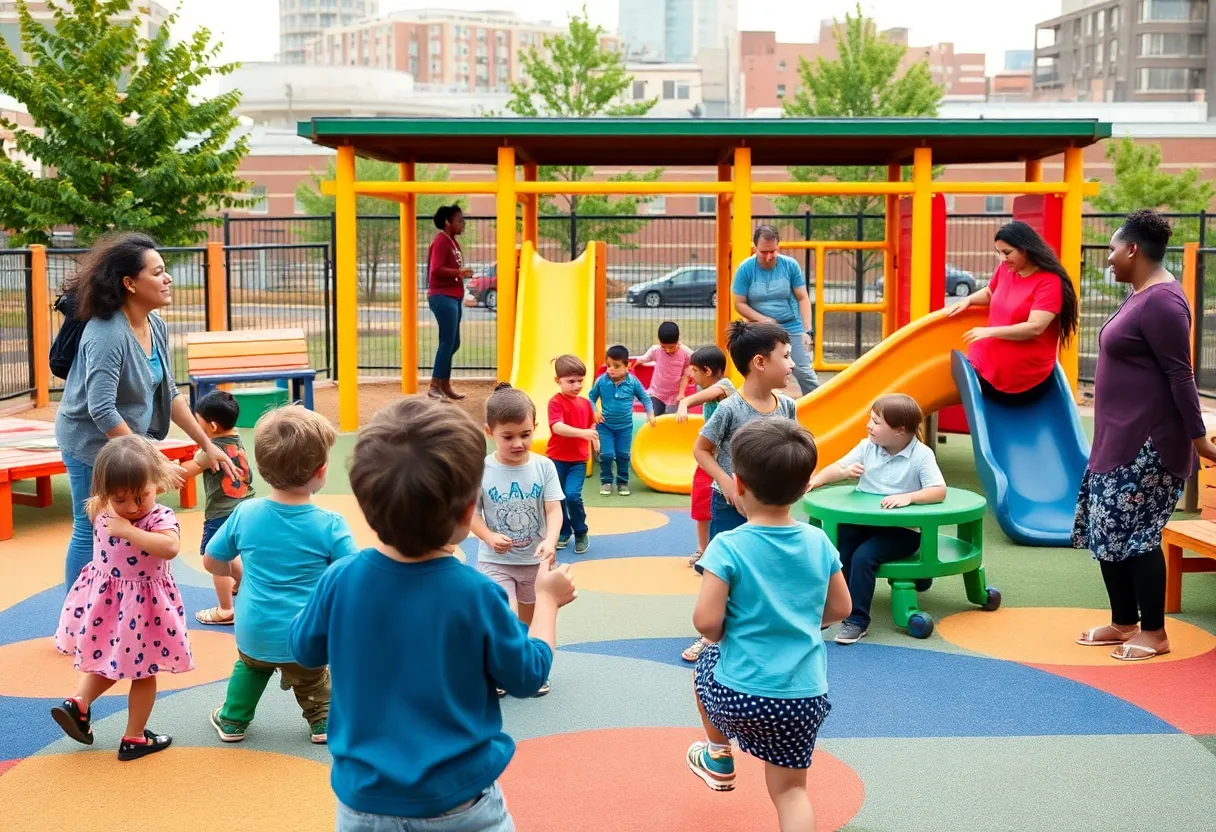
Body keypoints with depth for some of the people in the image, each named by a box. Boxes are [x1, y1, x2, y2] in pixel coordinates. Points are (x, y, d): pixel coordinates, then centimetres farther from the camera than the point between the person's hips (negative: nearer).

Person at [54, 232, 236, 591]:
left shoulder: (156, 326, 0)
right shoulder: (107, 333, -25)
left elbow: (169, 392, 9)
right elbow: (102, 410, -29)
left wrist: (207, 445, 7)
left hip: (130, 440, 8)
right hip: (93, 443, -8)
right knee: (92, 533, 0)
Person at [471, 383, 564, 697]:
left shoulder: (544, 467, -9)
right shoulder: (481, 470, -13)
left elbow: (554, 510, -13)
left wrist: (550, 541, -31)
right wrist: (489, 537, -27)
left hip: (535, 560, 2)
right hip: (495, 561, -2)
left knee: (529, 622, 18)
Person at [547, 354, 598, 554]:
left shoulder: (585, 403, 4)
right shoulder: (556, 402, -13)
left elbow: (591, 424, 19)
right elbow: (558, 427, -29)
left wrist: (594, 440, 1)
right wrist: (582, 433, -40)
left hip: (579, 459, 2)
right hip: (557, 458, -2)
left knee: (573, 495, -15)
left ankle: (581, 534, 2)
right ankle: (563, 533, 27)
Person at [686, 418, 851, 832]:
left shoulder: (728, 547, -15)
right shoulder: (818, 542, -1)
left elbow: (706, 621, -19)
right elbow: (839, 608, 10)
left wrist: (723, 637, 3)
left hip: (739, 698, -2)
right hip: (806, 698, 3)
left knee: (706, 664, 31)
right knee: (790, 789, 16)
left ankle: (719, 756, 45)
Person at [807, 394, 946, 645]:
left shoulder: (921, 455, -11)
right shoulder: (867, 447, 5)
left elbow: (939, 491, -19)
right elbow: (838, 466, 11)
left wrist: (908, 497, -33)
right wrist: (816, 480, -8)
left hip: (902, 530, -5)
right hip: (863, 522, 5)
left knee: (863, 556, -28)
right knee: (834, 546, -20)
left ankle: (857, 620, -18)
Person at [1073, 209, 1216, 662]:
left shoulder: (1161, 301, -19)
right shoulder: (1140, 295, 12)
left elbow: (1180, 374, -20)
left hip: (1147, 443, -10)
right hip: (1120, 438, 10)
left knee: (1133, 533, -5)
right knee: (1107, 530, 13)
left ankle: (1154, 633, 6)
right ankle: (1124, 622, 22)